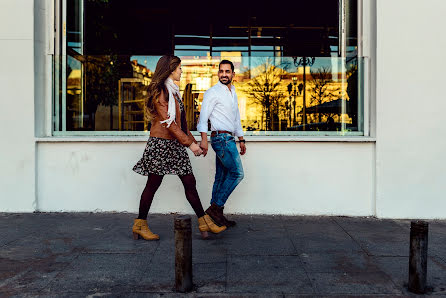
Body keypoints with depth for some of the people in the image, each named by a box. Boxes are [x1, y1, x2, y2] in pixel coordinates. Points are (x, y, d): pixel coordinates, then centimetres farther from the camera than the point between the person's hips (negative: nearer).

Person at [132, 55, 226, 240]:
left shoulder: (173, 90, 18)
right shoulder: (160, 91, -10)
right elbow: (168, 121, -17)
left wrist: (193, 141, 19)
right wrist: (190, 143, -19)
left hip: (176, 144, 8)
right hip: (161, 143, -8)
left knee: (189, 182, 5)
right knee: (153, 184, 1)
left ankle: (204, 222, 8)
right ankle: (140, 225, 15)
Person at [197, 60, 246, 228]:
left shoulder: (233, 92, 21)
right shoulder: (213, 92, -6)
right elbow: (203, 117, -12)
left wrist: (241, 140, 24)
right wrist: (204, 139, -23)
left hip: (228, 138, 8)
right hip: (221, 137, -8)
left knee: (221, 177, 7)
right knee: (236, 173, -11)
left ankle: (216, 213, 11)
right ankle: (215, 207, -8)